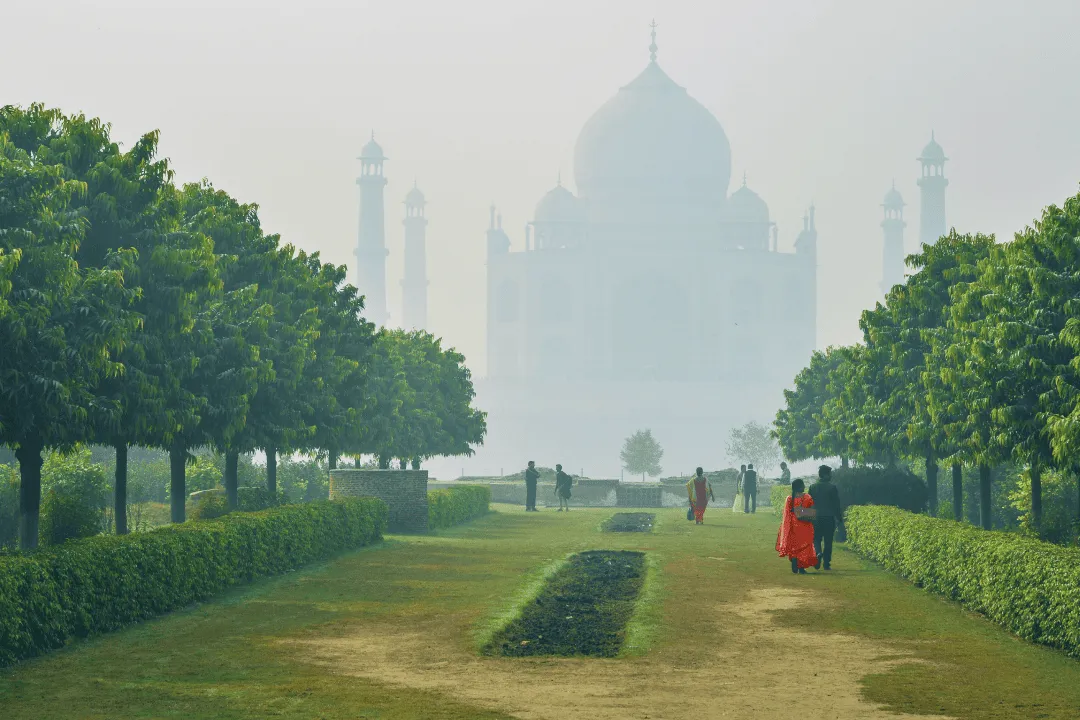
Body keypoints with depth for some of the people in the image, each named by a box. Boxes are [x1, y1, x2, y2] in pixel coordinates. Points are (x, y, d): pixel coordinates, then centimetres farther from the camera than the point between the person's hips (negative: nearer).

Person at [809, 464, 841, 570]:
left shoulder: (813, 487, 1)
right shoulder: (832, 487, -7)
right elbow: (836, 504, -5)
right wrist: (839, 518, 5)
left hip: (816, 518, 2)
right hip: (829, 518, -2)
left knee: (816, 539, 11)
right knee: (828, 541, 7)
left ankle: (818, 553, -19)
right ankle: (826, 563, 6)